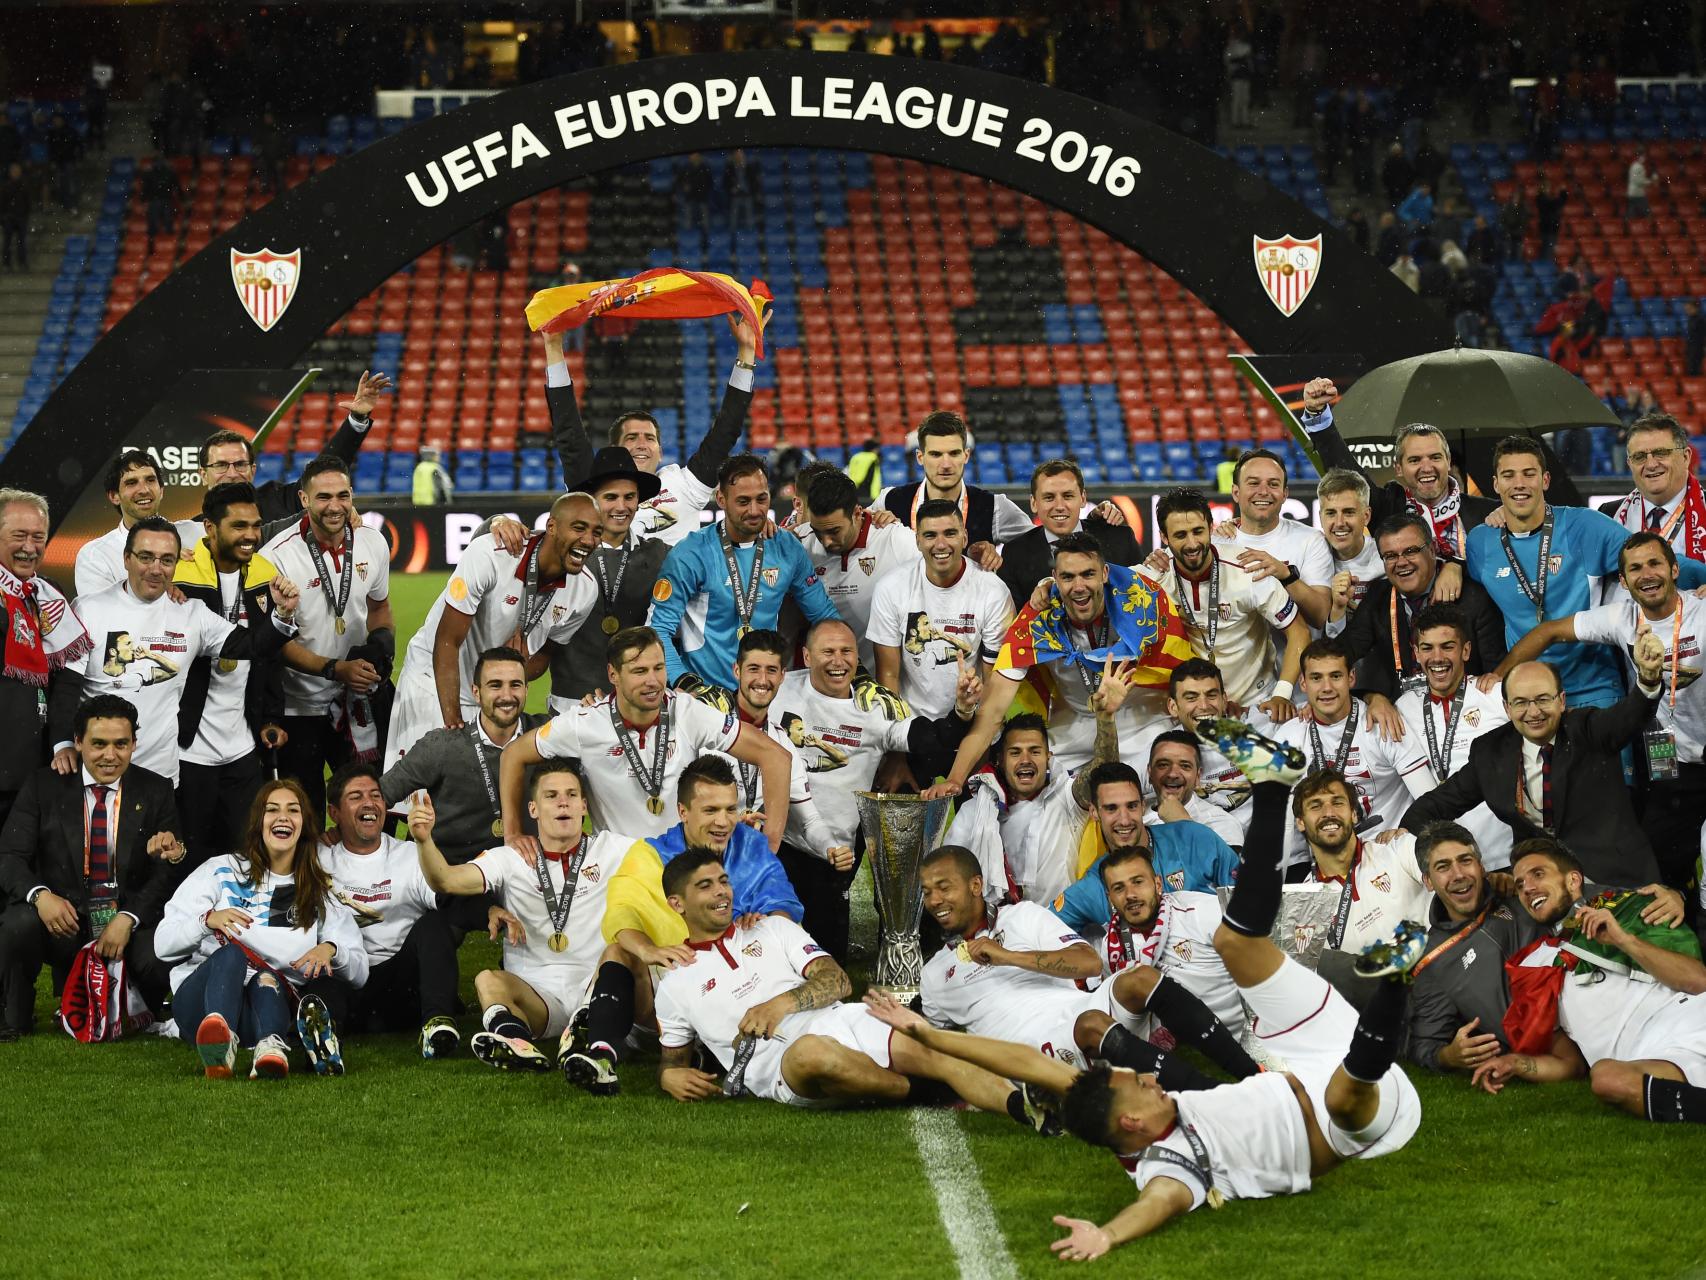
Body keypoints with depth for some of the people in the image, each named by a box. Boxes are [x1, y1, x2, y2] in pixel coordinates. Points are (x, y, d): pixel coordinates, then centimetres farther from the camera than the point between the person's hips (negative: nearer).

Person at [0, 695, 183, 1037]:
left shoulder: (155, 792, 5)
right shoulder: (43, 786, 3)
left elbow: (167, 873, 0)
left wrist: (128, 919, -18)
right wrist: (40, 895, -26)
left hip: (133, 923, 0)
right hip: (63, 920, 0)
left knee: (159, 956, -32)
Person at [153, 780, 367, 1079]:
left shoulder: (319, 894, 21)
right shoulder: (222, 871, 13)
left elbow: (359, 970, 10)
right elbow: (163, 944, 5)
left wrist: (330, 950, -12)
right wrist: (207, 921, -14)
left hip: (269, 1003, 2)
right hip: (199, 995, -2)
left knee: (266, 977, -34)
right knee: (231, 953, -36)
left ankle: (271, 1047, -64)